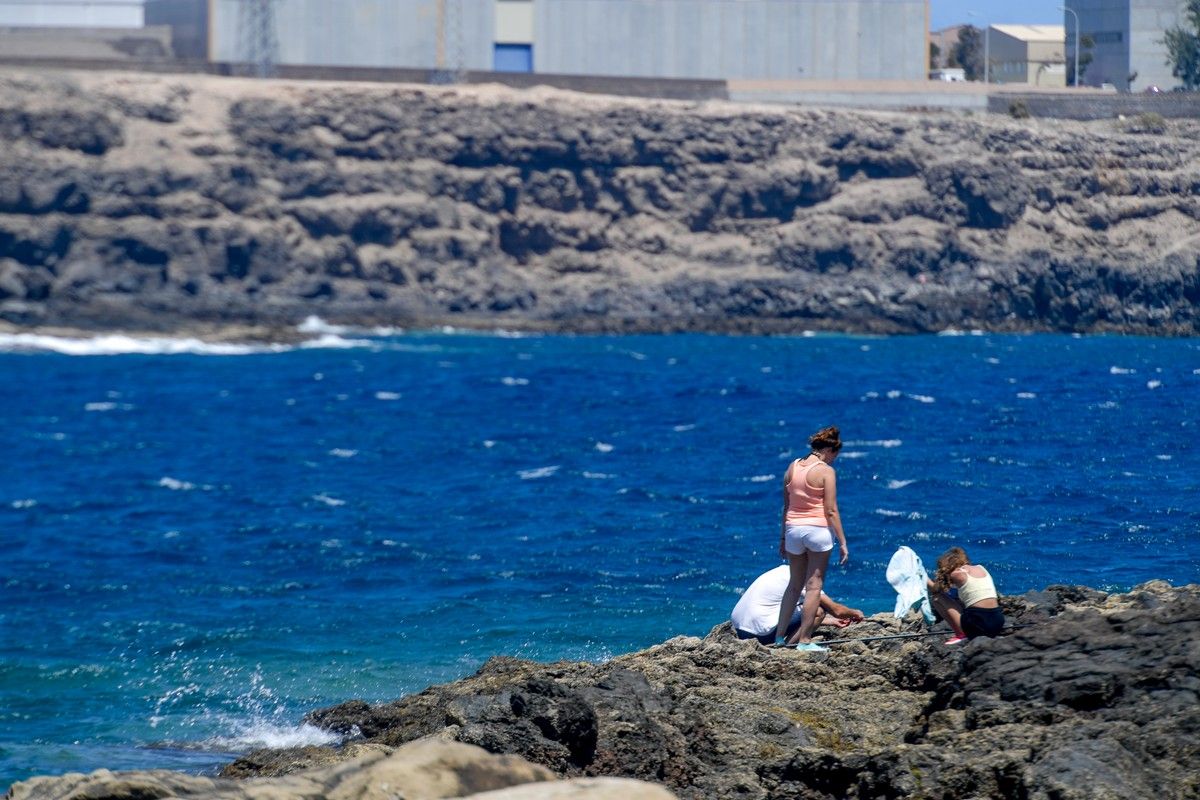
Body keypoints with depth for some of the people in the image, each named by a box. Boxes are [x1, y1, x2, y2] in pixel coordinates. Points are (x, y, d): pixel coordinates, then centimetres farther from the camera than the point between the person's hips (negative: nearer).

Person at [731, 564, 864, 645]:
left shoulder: (783, 570, 21)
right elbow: (836, 610, -3)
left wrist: (832, 621, 36)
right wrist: (854, 613, 19)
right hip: (760, 633, -9)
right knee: (818, 610, -8)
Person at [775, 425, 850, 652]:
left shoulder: (793, 467, 7)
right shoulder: (826, 471, -10)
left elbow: (786, 506, 12)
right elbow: (831, 510, -12)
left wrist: (783, 537, 19)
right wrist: (842, 542, -8)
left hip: (793, 529, 5)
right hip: (818, 530, -5)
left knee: (794, 584, 17)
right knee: (814, 586, 2)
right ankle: (804, 639, 1)